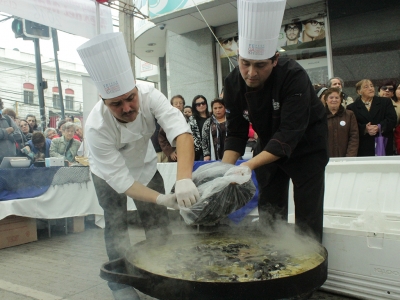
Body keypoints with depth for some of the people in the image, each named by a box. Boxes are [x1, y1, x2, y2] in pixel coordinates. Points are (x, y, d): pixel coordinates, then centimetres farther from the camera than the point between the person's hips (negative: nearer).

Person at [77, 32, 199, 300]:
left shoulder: (148, 95, -33)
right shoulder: (96, 127, -36)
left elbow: (181, 132, -47)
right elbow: (119, 178, -34)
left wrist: (184, 178, -63)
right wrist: (161, 198, -47)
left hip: (144, 164, 3)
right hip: (110, 174, -2)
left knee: (158, 220, 3)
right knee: (116, 226, -6)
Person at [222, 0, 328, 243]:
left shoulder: (294, 76, -30)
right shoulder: (234, 83, -16)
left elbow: (289, 134, -35)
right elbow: (236, 133, -11)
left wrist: (249, 165, -44)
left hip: (306, 146, -4)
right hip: (269, 147, 5)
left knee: (308, 219, -2)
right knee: (269, 214, 10)